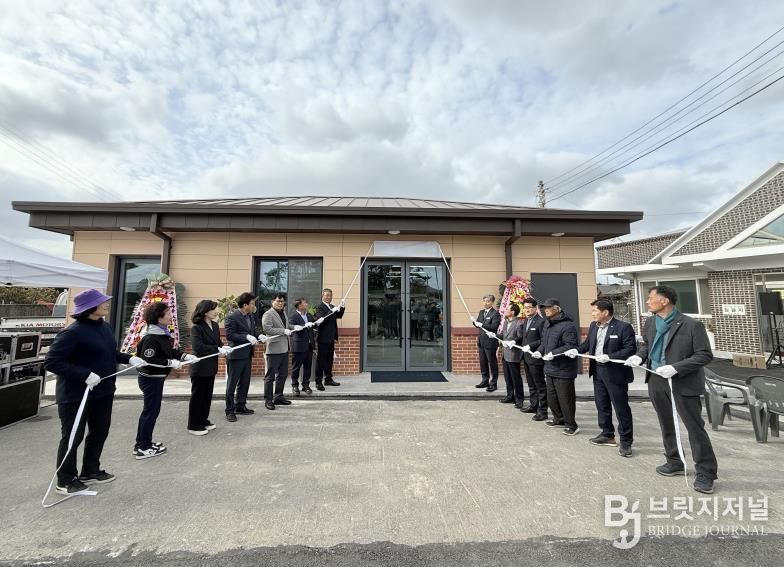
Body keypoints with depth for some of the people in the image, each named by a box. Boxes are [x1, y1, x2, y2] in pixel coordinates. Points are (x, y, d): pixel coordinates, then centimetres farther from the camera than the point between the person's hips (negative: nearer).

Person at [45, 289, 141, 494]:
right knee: (73, 437, 9)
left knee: (100, 431, 19)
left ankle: (90, 471, 38)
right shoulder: (73, 332, -22)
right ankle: (65, 481, 29)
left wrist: (129, 358, 3)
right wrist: (85, 374, -29)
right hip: (76, 395, -8)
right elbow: (51, 362, -22)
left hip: (103, 391, 8)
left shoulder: (105, 327, 2)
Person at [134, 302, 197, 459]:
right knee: (151, 411, 3)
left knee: (149, 410, 19)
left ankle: (142, 444, 33)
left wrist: (185, 356, 1)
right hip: (151, 379, -10)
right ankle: (144, 448, 17)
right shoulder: (151, 338, -24)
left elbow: (170, 351, 13)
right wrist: (171, 363, -24)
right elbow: (148, 360, -26)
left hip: (156, 378, 10)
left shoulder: (162, 334, 4)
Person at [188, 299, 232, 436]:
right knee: (197, 396, 5)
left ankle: (203, 420, 31)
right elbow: (198, 347, -25)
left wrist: (224, 347, -10)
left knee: (207, 395, 17)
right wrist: (217, 350, -25)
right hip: (199, 368, -7)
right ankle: (194, 426, 18)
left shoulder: (215, 325, 7)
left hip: (211, 367, 7)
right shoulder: (196, 328, -16)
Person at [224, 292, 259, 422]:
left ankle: (241, 406, 30)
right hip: (236, 355, -8)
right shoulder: (232, 317, -14)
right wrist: (247, 337, -26)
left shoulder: (251, 316, 8)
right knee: (232, 384, 4)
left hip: (247, 354, 8)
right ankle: (230, 411, 15)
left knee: (245, 382, 16)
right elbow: (229, 335, -20)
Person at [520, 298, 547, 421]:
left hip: (535, 358, -9)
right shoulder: (526, 321, 12)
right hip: (526, 357, 9)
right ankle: (533, 405, 31)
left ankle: (542, 411, 9)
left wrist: (530, 346, -22)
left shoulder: (541, 321, -15)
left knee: (540, 385, 1)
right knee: (531, 384, 19)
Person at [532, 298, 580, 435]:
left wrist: (554, 353, -28)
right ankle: (559, 419, 36)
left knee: (565, 398, 2)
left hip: (563, 369, -9)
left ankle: (571, 425, 19)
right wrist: (540, 350, 1)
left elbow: (572, 345, -24)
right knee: (551, 397, 19)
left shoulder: (567, 325, -19)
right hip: (550, 368, 9)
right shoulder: (548, 323, 10)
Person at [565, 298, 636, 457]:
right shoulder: (593, 326, 8)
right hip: (598, 371, 7)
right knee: (602, 404, 17)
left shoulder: (623, 327, -14)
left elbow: (631, 348, -17)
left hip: (615, 373, -7)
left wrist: (609, 357, -26)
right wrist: (577, 350, -2)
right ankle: (607, 435, 32)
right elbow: (588, 343, 16)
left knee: (621, 407, 4)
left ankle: (626, 441, 18)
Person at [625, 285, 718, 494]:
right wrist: (639, 356, -4)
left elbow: (705, 355, -14)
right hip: (657, 381, 6)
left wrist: (676, 368, -25)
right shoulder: (650, 323, 2)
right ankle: (674, 462, 36)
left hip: (683, 383, -6)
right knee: (666, 426, 18)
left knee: (695, 428, 5)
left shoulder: (692, 325, -16)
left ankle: (705, 472, 21)